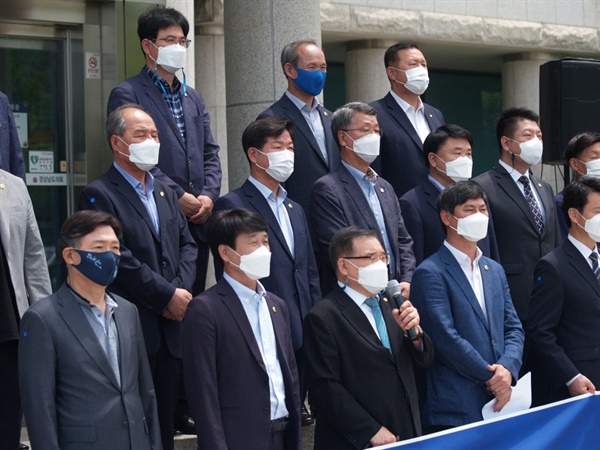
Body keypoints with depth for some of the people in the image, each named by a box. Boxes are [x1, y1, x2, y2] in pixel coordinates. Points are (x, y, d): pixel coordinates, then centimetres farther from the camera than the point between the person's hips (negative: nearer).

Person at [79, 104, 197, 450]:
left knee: (166, 420, 8)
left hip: (172, 323, 7)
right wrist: (168, 295, -13)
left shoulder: (165, 193, 18)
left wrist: (183, 290, -3)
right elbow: (120, 260, -14)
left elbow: (187, 244, 15)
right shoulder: (99, 195, -7)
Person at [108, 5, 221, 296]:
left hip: (197, 222, 7)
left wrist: (208, 196, -1)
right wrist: (177, 197, -14)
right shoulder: (127, 95, -2)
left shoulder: (193, 97, 20)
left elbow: (210, 154, 17)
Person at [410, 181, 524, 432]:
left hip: (500, 402, 6)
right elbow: (446, 338, -14)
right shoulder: (430, 274, -7)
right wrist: (491, 377, -10)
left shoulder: (495, 270, 17)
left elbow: (513, 328, 12)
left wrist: (507, 369, -8)